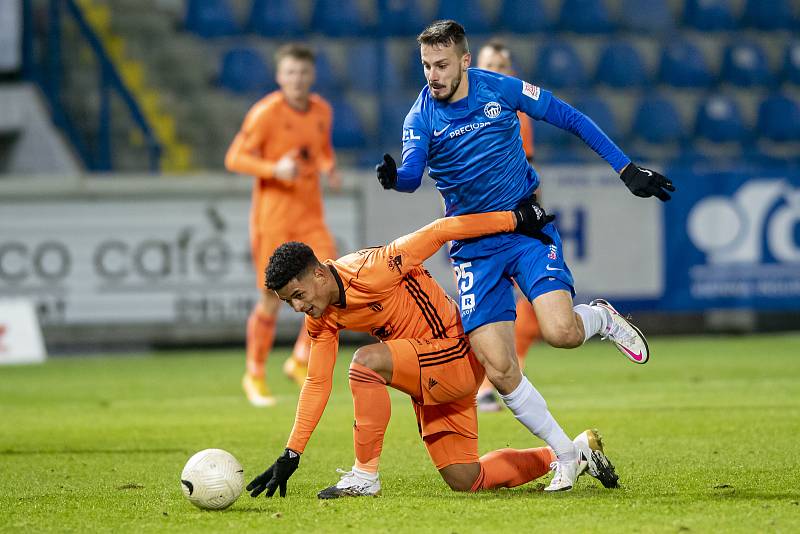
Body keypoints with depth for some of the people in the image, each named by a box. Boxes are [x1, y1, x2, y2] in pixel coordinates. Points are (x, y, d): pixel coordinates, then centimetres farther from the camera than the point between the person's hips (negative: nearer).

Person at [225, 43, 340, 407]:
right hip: (273, 218, -5)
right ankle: (254, 376, 18)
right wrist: (274, 169, -25)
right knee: (272, 299, 0)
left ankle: (301, 362, 6)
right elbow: (234, 158, -10)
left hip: (310, 218, 5)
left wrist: (329, 167, 1)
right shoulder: (265, 113, -11)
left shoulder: (322, 111, 7)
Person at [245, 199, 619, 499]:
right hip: (429, 377, 9)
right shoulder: (322, 320, 0)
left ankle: (364, 476, -21)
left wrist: (515, 219, -19)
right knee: (466, 481, 7)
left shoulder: (367, 273, -25)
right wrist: (290, 456, 1)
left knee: (367, 363, -30)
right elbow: (317, 383, 6)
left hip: (458, 351, -9)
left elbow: (438, 232, -22)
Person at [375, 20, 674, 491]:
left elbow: (571, 118, 5)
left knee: (561, 331, -25)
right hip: (473, 248, 1)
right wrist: (394, 178, -47)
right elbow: (412, 175, -22)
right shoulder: (421, 117, -6)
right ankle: (566, 455, 9)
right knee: (499, 370, -9)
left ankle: (602, 318, 11)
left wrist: (627, 170, 3)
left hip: (527, 227, -1)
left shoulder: (501, 90, -5)